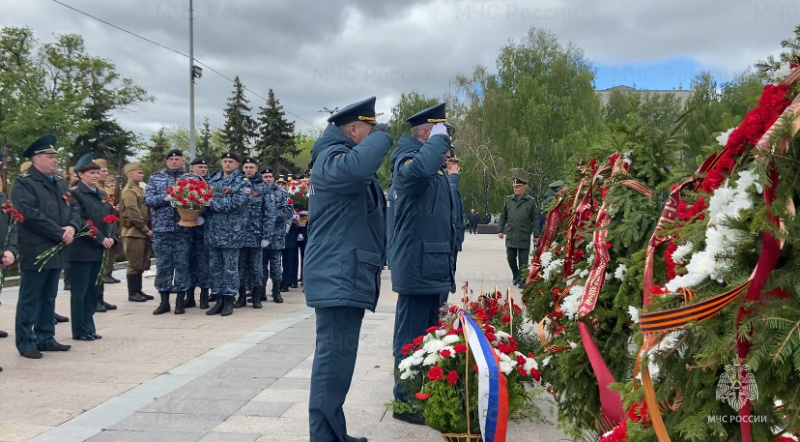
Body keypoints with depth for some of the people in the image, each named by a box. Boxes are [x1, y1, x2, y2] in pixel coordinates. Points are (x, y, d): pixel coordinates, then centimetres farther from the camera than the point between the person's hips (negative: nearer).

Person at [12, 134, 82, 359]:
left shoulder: (59, 183, 17)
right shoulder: (23, 183, -9)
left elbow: (74, 209, 13)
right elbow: (31, 215, -20)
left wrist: (72, 227, -9)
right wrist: (60, 233, -18)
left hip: (57, 250, 8)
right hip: (36, 252, -8)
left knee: (48, 298, 14)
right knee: (30, 299, 0)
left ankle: (46, 338, 22)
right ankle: (26, 342, 8)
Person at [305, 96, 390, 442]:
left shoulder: (345, 157, 23)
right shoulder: (333, 157, -12)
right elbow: (357, 166, -37)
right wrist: (382, 136, -19)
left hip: (348, 276, 11)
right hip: (338, 278, -11)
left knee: (337, 359, 15)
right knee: (334, 361, -10)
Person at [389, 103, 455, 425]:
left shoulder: (437, 169, 18)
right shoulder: (408, 159, -12)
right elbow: (419, 169, -39)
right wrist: (438, 139, -23)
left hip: (432, 265, 10)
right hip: (417, 266, -10)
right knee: (411, 338, -2)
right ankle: (405, 402, 8)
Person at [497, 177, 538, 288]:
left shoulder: (530, 202, 1)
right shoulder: (509, 200, 8)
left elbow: (535, 220, 2)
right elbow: (503, 216, 12)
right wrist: (500, 230, 5)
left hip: (524, 237, -3)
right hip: (510, 236, 3)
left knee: (523, 260, 2)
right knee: (510, 258, 8)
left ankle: (522, 280, 15)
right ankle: (516, 276, 29)